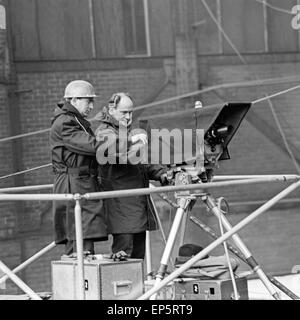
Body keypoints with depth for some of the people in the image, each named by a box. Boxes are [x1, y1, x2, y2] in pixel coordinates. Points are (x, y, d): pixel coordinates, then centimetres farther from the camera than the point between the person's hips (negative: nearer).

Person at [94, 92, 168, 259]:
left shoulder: (132, 133, 23)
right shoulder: (104, 132, -3)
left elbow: (145, 164, 27)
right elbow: (106, 147, -28)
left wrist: (161, 173, 8)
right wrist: (132, 140, -40)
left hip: (140, 202, 8)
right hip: (120, 203, -8)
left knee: (138, 253, 8)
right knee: (123, 251, -16)